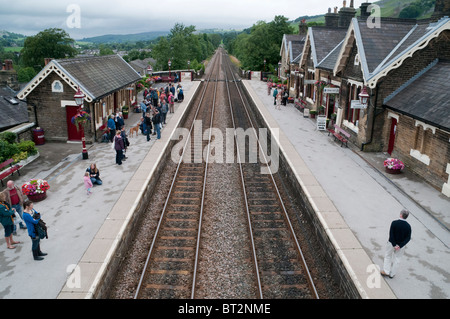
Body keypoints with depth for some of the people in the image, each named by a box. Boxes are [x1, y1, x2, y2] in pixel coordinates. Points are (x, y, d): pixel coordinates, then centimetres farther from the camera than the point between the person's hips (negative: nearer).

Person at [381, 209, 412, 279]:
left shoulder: (394, 223, -19)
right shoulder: (408, 226, -11)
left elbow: (391, 234, -19)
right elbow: (408, 238, -12)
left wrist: (394, 245, -12)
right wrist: (400, 246, -15)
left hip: (392, 243, -2)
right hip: (401, 245, 2)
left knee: (388, 256, 19)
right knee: (397, 259, 16)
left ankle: (386, 271, 23)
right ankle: (392, 274, 26)